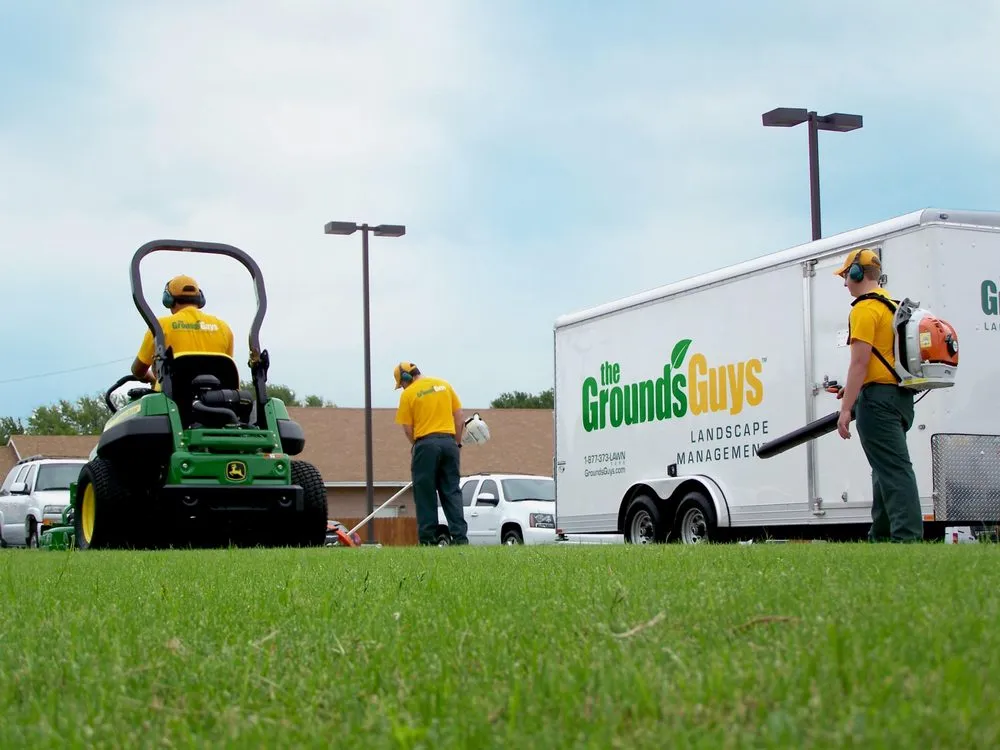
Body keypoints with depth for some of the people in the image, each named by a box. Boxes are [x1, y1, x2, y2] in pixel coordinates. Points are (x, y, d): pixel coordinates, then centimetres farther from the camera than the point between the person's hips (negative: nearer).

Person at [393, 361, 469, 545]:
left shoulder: (408, 394, -2)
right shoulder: (444, 385, 11)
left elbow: (407, 428, -2)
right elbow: (459, 418, 11)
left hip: (426, 443, -4)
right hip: (449, 441, 4)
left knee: (425, 495, 2)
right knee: (452, 492, 7)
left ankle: (428, 540, 0)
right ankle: (460, 536, 0)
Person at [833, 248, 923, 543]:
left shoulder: (865, 309, -10)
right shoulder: (893, 307, 20)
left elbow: (859, 362, -18)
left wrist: (846, 408, -19)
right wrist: (852, 390, 29)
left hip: (878, 397, -10)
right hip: (901, 396, 10)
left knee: (893, 469, -13)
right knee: (887, 468, 16)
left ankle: (907, 537, -17)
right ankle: (881, 536, 21)